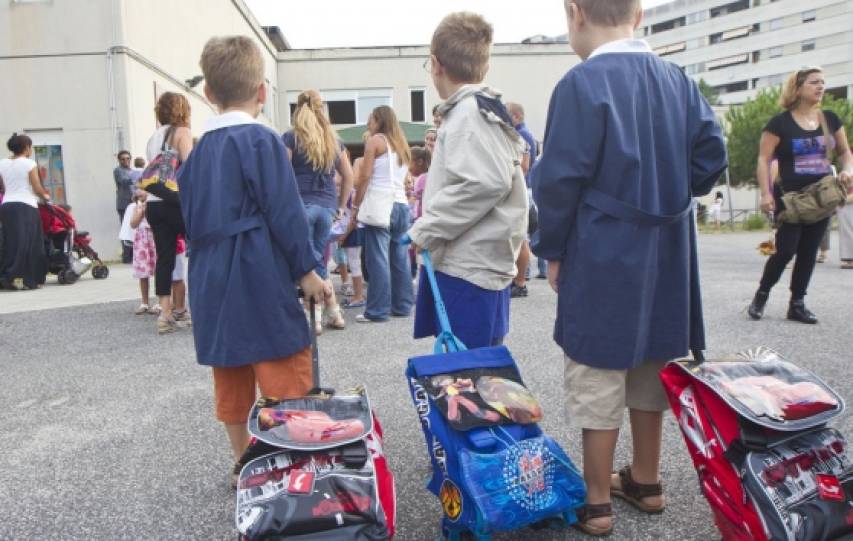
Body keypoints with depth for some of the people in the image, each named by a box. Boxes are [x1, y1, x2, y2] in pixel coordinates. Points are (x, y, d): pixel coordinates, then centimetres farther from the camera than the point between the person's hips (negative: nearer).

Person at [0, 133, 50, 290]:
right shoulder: (29, 163, -5)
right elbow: (37, 188, -5)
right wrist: (45, 196, 13)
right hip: (25, 206, -6)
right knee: (27, 243, -4)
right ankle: (23, 278, -10)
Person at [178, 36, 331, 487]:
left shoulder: (198, 151, 11)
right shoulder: (261, 140, -10)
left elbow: (192, 219, 15)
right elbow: (285, 213, -14)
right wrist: (307, 270, -7)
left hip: (213, 282, 8)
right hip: (261, 279, -7)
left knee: (231, 381, 15)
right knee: (287, 382, -1)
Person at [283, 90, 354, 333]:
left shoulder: (290, 138, -1)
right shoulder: (334, 140, 14)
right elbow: (348, 175, 17)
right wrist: (341, 206, 22)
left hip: (300, 205, -5)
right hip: (326, 206, 5)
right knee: (318, 260, 14)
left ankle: (316, 318, 1)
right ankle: (333, 313, 14)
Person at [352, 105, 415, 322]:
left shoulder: (374, 141, 1)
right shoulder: (402, 145, 21)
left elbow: (365, 177, -5)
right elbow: (402, 179, 18)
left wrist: (356, 205, 0)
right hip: (401, 205, 7)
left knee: (378, 259, -6)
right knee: (400, 258, 8)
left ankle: (377, 311, -5)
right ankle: (402, 306, 13)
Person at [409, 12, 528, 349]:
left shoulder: (468, 113, -13)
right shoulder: (483, 110, 17)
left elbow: (485, 183, -25)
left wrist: (424, 231, -17)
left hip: (469, 269, -10)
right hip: (469, 264, 10)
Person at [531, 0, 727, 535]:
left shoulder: (581, 83, -14)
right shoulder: (678, 79, 6)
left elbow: (561, 179, -16)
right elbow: (712, 155, 5)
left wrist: (554, 251, -5)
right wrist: (666, 201, 15)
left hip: (604, 257, -6)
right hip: (666, 253, 7)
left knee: (599, 377, 5)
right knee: (651, 367, 18)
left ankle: (597, 501, 17)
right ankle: (646, 480, 33)